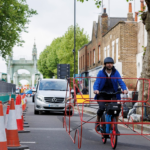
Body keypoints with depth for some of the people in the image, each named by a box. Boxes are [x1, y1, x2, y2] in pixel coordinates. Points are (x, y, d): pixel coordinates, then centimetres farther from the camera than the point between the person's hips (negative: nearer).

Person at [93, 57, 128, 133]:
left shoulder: (116, 73, 1)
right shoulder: (101, 73, -4)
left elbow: (120, 82, -10)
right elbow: (96, 83, -14)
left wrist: (124, 89, -30)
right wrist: (95, 89, -36)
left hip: (112, 94, 2)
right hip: (102, 95, -2)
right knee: (102, 107, -25)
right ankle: (97, 121, 4)